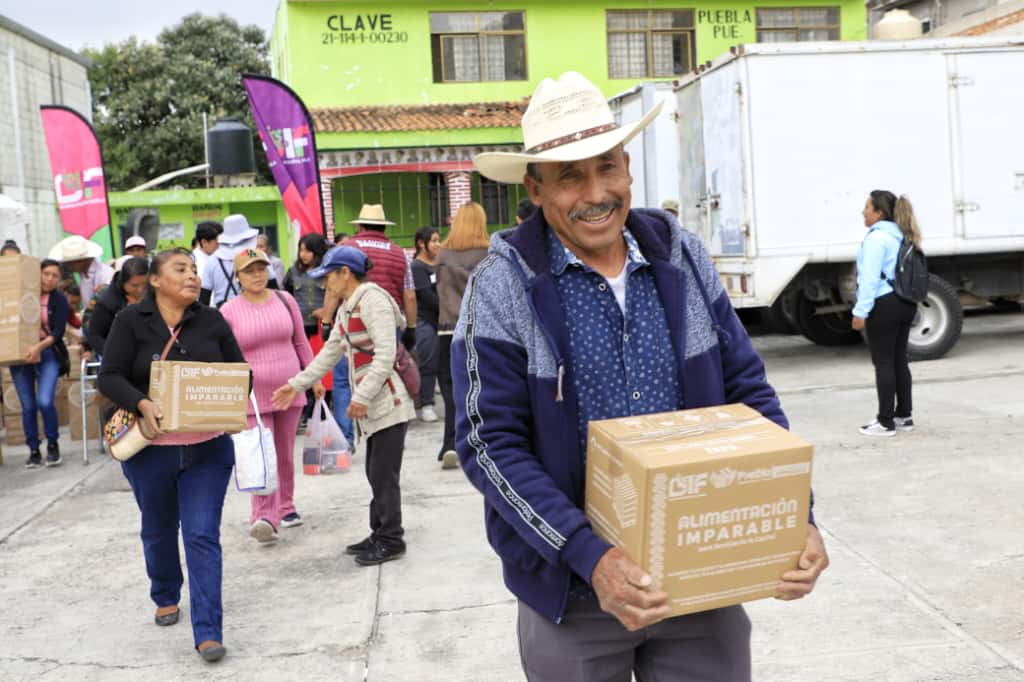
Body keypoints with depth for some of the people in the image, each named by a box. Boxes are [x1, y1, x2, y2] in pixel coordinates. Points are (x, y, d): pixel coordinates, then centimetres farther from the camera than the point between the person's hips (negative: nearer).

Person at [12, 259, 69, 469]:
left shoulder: (59, 300, 0)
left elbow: (58, 332, -9)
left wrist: (39, 347, -24)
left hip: (47, 355, -2)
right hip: (20, 355, 2)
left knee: (45, 402, -18)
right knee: (28, 406, 2)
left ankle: (53, 445, 4)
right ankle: (34, 452, 17)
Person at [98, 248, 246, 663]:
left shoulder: (212, 321, 1)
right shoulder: (131, 321, -6)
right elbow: (109, 376, -10)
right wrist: (142, 404, -27)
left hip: (207, 447, 0)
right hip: (150, 449, 0)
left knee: (202, 535, -5)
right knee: (158, 530, 19)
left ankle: (208, 632, -3)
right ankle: (166, 598, 44)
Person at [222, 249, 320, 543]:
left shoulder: (284, 300, 4)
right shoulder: (229, 311, -5)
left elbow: (301, 343, 11)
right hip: (252, 395, -3)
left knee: (285, 454, 13)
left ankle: (285, 507, 27)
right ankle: (264, 518, -12)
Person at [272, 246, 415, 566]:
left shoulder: (372, 300, -13)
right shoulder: (346, 310, 18)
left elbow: (385, 354, -21)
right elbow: (330, 354, 24)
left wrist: (362, 396, -20)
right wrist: (296, 384, 21)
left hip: (388, 403, -10)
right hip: (371, 407, 10)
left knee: (384, 475, -4)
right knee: (376, 474, 14)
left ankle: (391, 540, 6)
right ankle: (380, 534, 22)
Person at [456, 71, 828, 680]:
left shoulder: (684, 258, 0)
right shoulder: (504, 286, -10)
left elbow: (748, 393, 5)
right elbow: (490, 444, -13)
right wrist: (590, 557, -23)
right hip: (573, 590, -2)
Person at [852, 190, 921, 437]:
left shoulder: (876, 238, -14)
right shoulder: (902, 237, 14)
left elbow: (870, 278, -19)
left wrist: (860, 311, -18)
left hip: (884, 305, -9)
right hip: (906, 303, 9)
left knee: (883, 363, -4)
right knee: (899, 360, 14)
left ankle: (885, 423, -1)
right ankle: (904, 416, 19)